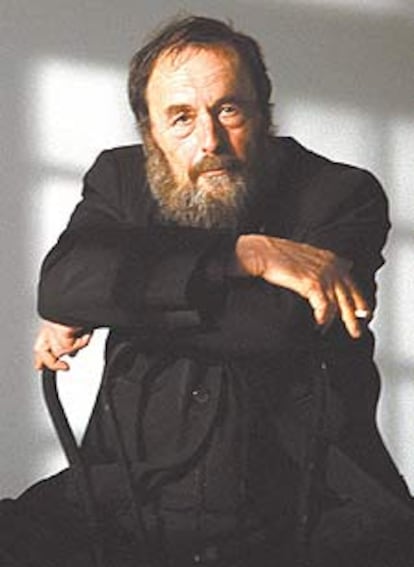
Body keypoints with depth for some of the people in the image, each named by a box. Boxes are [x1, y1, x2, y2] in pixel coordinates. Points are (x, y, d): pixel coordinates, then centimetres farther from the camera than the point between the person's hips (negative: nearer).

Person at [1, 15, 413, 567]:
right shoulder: (120, 179, 12)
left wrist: (111, 307, -8)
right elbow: (62, 287, -10)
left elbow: (280, 322, -16)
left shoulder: (343, 195, 3)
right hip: (131, 516, 2)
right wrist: (249, 254, -14)